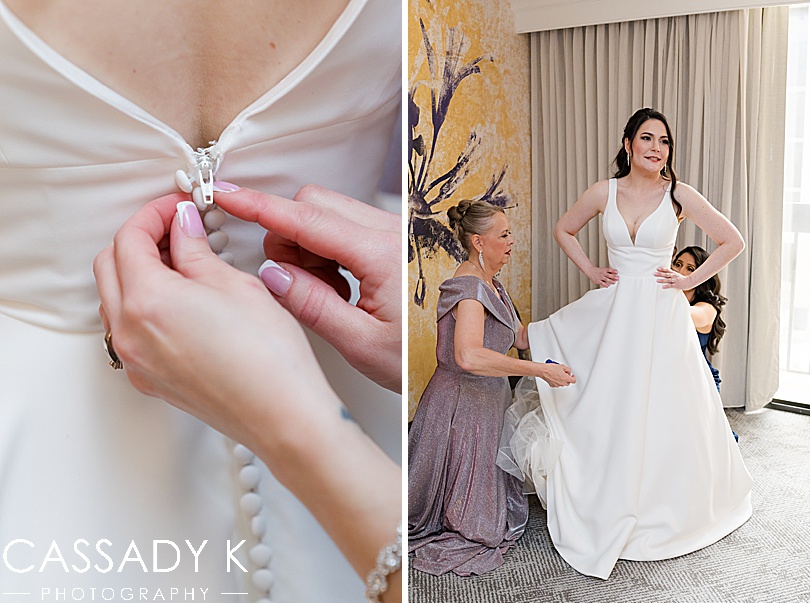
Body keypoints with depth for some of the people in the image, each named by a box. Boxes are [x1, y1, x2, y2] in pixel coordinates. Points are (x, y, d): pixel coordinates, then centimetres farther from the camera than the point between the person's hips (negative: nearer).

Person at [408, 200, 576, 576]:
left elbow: (521, 338, 15)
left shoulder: (490, 285, 10)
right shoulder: (468, 286, -23)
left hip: (487, 402, 10)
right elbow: (469, 356, -39)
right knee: (469, 522, 4)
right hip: (462, 407, -10)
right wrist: (541, 371, -35)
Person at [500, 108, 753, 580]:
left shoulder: (680, 195, -3)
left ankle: (667, 509, 28)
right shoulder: (604, 193, 1)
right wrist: (590, 271, 6)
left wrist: (691, 280, -3)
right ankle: (610, 511, 21)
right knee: (610, 411, 4)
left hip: (662, 315, -1)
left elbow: (733, 241, 3)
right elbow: (564, 230, 16)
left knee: (664, 411, 6)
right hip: (614, 310, 2)